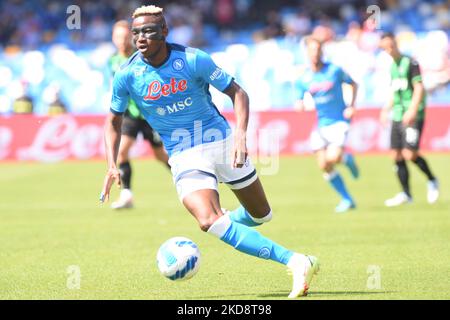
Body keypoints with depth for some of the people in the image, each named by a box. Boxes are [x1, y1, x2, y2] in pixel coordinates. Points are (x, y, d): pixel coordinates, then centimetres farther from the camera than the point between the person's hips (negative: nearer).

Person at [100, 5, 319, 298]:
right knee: (208, 222, -25)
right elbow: (114, 121, 7)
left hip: (222, 142, 1)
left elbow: (238, 93, -5)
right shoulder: (127, 76, -7)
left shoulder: (194, 60, -12)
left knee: (262, 215, 9)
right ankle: (295, 262, -27)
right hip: (185, 158, -1)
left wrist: (240, 135, -21)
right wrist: (112, 166, -5)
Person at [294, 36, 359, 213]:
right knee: (325, 166, -1)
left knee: (333, 158, -23)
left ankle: (347, 159, 14)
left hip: (339, 121, -3)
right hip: (320, 124, 4)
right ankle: (347, 200, 13)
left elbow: (353, 84, 8)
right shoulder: (303, 79, 0)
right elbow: (299, 103, 0)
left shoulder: (334, 70, -6)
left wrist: (351, 106, -4)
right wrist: (300, 105, -24)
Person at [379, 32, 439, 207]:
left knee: (410, 154, -14)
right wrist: (387, 109, 17)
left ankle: (432, 181, 8)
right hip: (397, 116, 7)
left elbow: (419, 88, -14)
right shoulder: (392, 66, 15)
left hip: (413, 116, -7)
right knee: (397, 156, 3)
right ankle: (406, 194, 12)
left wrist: (412, 110, -23)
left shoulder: (410, 63, -7)